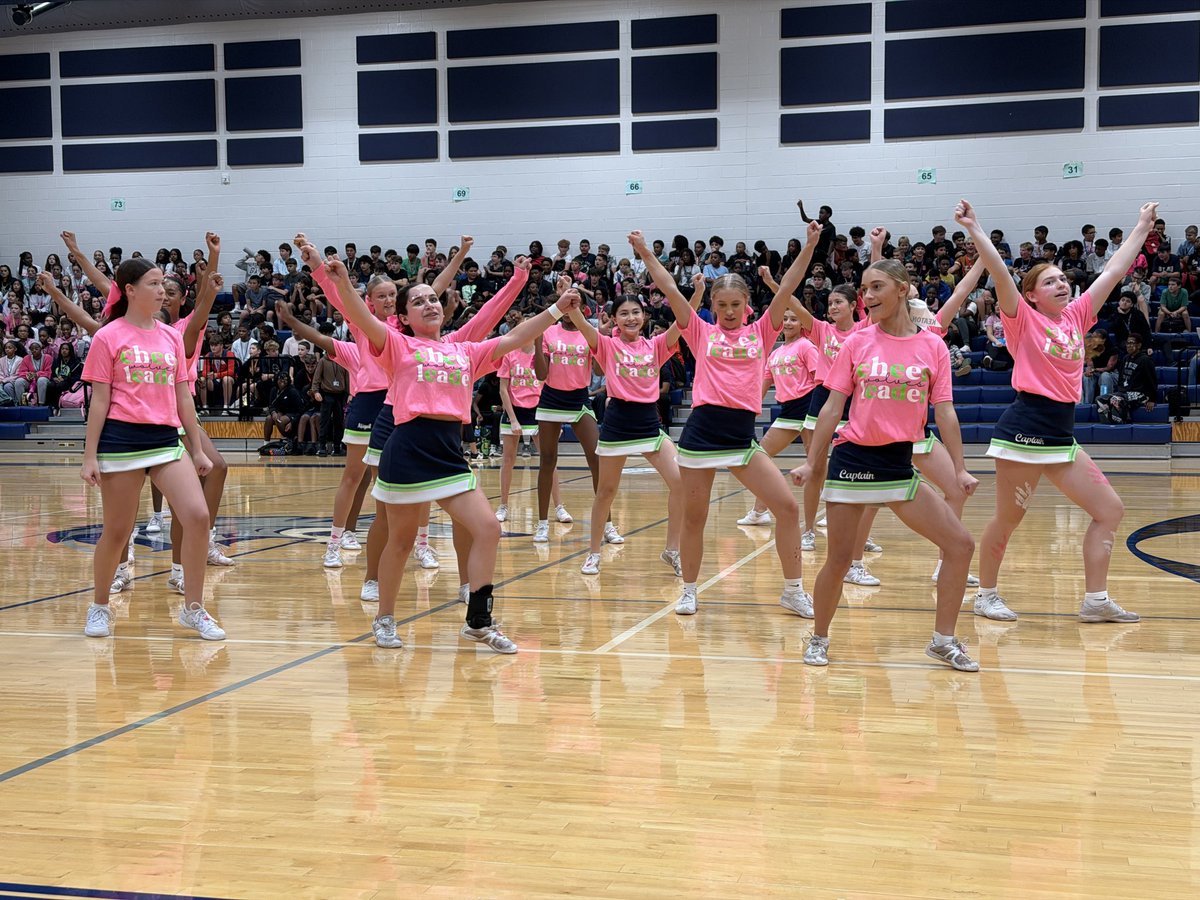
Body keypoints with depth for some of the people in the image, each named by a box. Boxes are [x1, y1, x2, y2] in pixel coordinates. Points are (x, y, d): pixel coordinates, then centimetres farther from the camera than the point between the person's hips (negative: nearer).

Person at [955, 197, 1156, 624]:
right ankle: (986, 594, 17)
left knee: (1110, 510, 6)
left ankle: (1096, 600, 11)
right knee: (1007, 520, 0)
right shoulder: (1024, 319, -3)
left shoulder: (1077, 316, 13)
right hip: (1024, 428, -7)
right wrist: (974, 229, -24)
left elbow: (1113, 272, 18)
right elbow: (999, 272, -15)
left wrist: (1142, 228, 22)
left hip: (1062, 435, 7)